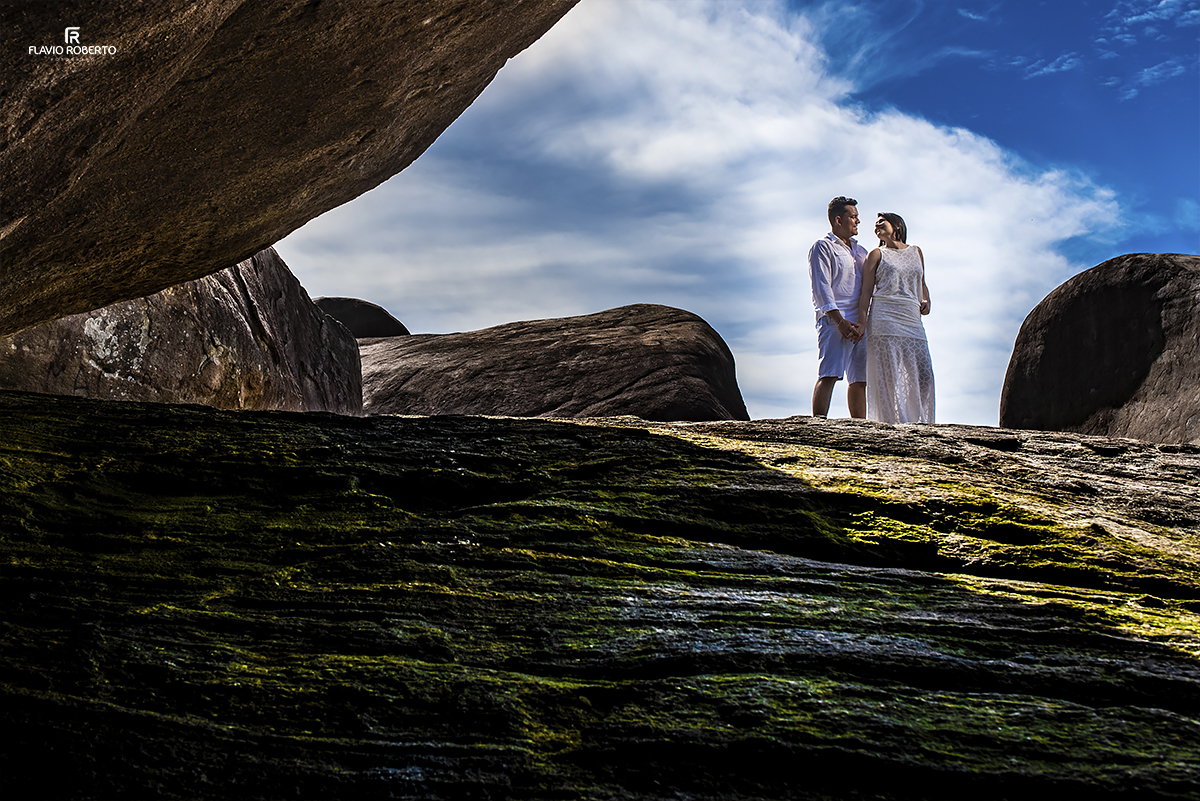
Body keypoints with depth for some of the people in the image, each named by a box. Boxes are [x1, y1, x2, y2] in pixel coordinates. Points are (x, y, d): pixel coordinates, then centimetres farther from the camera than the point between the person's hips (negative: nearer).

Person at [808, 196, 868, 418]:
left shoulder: (860, 250, 24)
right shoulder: (822, 247, 2)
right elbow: (821, 287, -8)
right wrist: (839, 321, -17)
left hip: (859, 324, 7)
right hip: (834, 321, -7)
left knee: (860, 379, 5)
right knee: (829, 375, -18)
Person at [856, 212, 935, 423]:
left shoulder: (916, 252, 22)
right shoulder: (877, 255, 11)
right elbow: (866, 292, 3)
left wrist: (926, 302, 11)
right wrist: (862, 324, -8)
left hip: (912, 320, 4)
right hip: (885, 319, -4)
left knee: (923, 375, -5)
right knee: (889, 376, -11)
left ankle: (920, 425, 0)